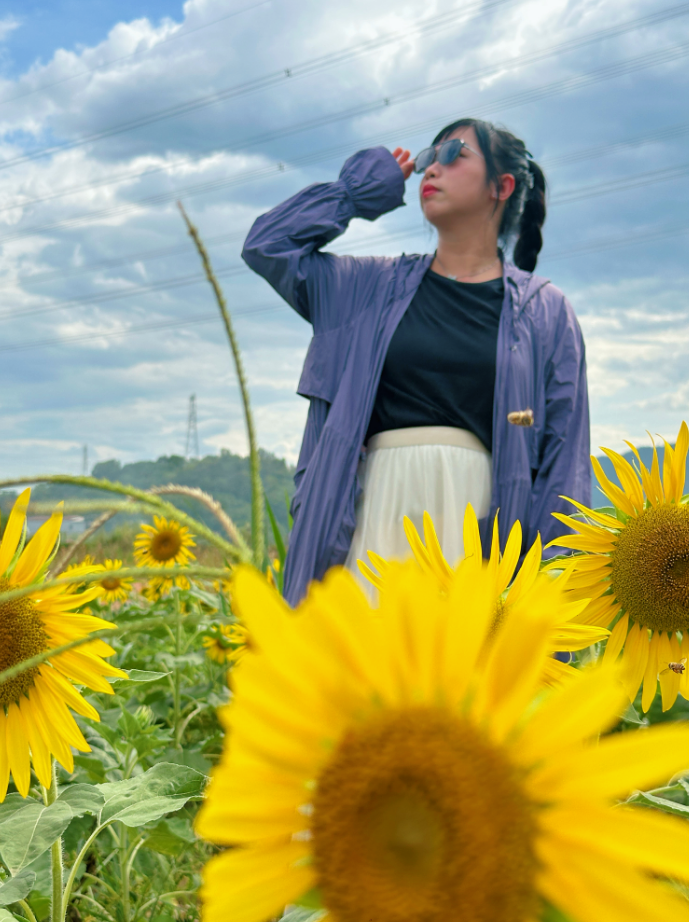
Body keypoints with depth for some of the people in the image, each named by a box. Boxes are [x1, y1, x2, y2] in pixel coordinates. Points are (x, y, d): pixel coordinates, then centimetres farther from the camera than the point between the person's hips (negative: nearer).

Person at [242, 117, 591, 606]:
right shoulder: (374, 286, 17)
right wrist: (362, 187, 19)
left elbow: (564, 460, 5)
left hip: (477, 523, -1)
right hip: (377, 517, 2)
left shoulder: (546, 312, 10)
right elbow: (267, 244, 14)